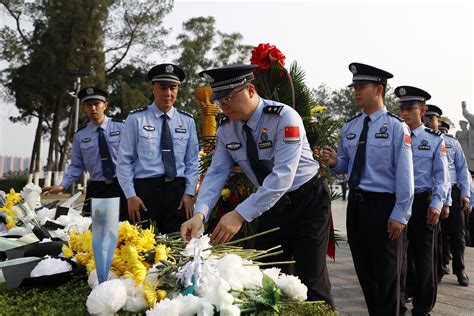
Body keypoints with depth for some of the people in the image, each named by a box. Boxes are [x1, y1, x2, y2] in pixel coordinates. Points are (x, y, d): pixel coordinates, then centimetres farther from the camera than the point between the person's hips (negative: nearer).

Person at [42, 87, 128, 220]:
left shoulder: (120, 126, 0)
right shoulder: (80, 135, 6)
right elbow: (76, 166, 9)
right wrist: (62, 186, -5)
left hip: (121, 185, -1)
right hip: (96, 189, 2)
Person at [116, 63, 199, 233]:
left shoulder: (187, 121, 9)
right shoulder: (136, 119, 0)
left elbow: (192, 161, 10)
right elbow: (124, 161, 0)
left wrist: (189, 193, 0)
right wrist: (131, 195, -7)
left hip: (178, 190, 2)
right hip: (144, 189, -2)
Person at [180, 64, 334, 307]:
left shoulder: (284, 118, -24)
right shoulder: (226, 130, -4)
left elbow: (283, 176, -32)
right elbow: (216, 173, -8)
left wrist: (240, 214, -39)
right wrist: (200, 214, -27)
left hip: (308, 200, -6)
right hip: (271, 204, 6)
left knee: (310, 281, -8)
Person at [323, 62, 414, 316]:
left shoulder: (396, 126, -9)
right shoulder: (349, 127, 8)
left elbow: (404, 174, -13)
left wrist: (400, 215, -16)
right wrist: (334, 162, -9)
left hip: (384, 205, -6)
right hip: (356, 204, 6)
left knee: (386, 273, 7)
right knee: (363, 269, 16)